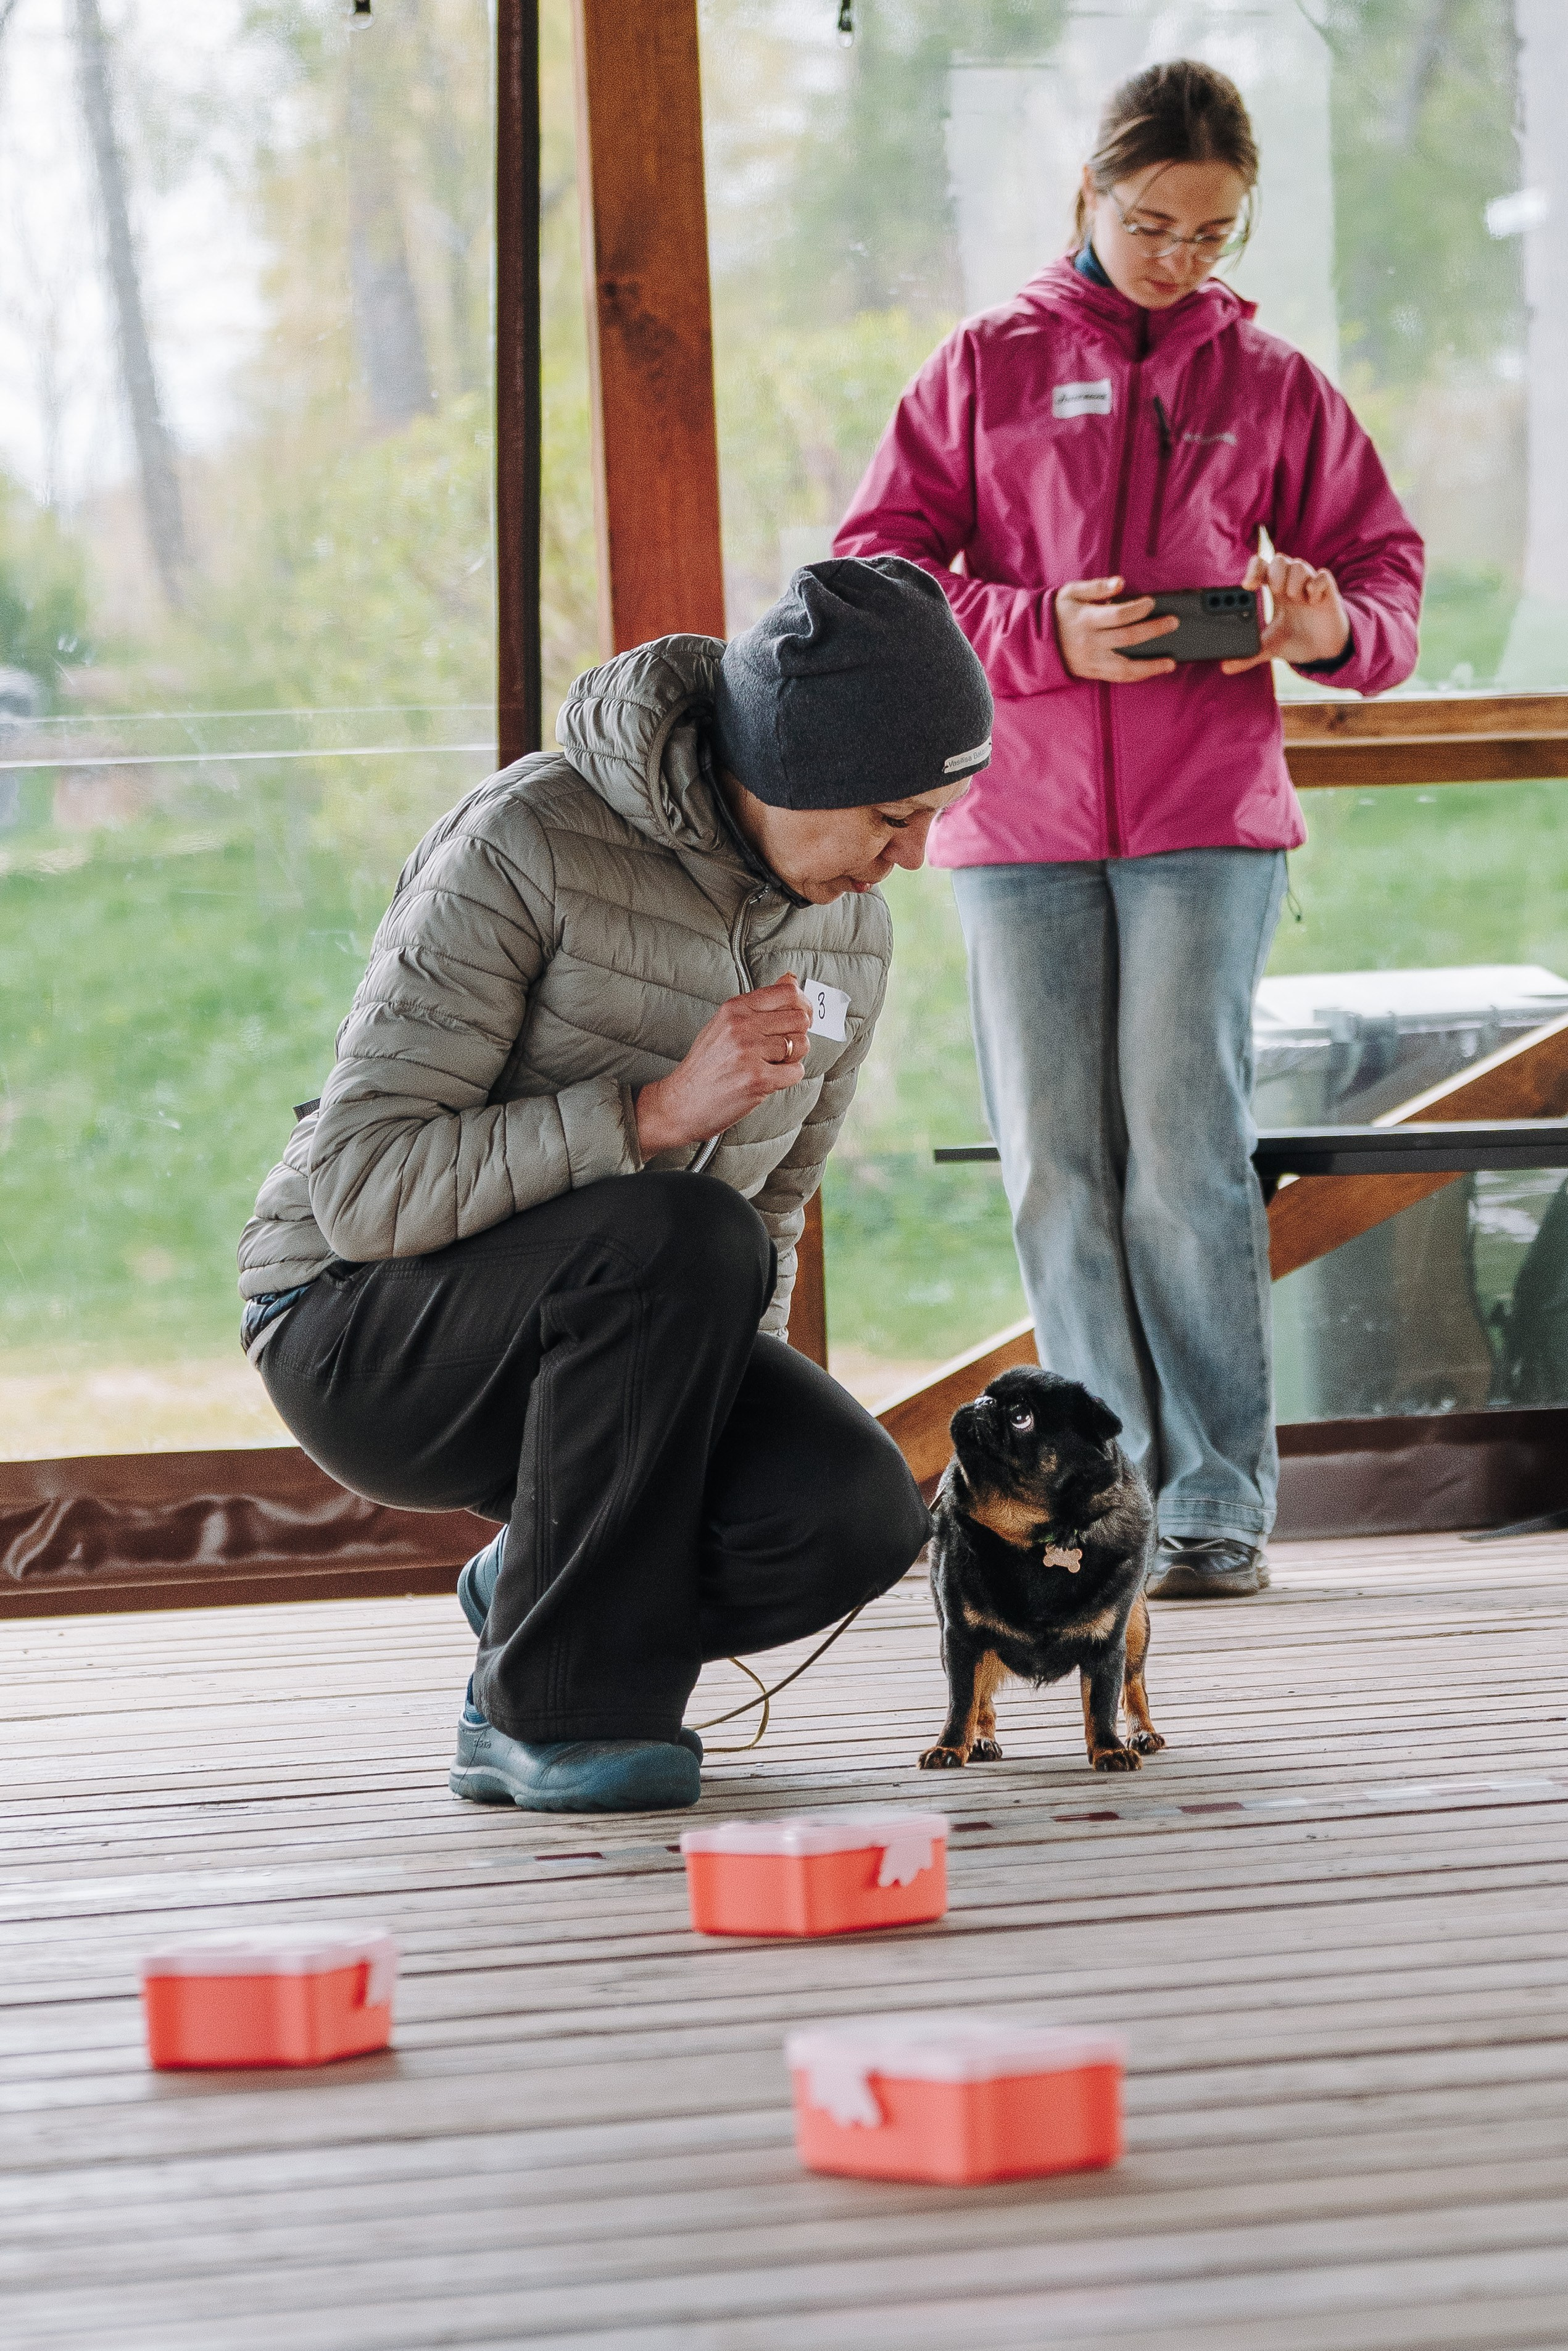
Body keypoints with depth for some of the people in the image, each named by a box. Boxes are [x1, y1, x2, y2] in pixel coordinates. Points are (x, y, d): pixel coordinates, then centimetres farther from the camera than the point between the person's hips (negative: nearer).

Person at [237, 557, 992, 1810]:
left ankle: (539, 1590, 9)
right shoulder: (526, 847, -21)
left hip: (576, 1344, 6)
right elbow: (362, 1186, -26)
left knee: (858, 1515, -23)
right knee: (673, 1237, -36)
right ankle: (557, 1708, -20)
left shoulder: (848, 927, 2)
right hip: (363, 1332, -6)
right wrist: (656, 1112, -34)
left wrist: (737, 1412, 2)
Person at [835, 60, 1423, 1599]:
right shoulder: (986, 369, 8)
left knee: (1185, 1149, -9)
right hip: (1020, 820, 1)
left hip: (1208, 819, -1)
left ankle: (1218, 1502, -4)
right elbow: (875, 571, 3)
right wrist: (1040, 635, -13)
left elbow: (1384, 566, 13)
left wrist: (1338, 626, -11)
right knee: (1058, 1168, 0)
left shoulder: (1272, 386, 9)